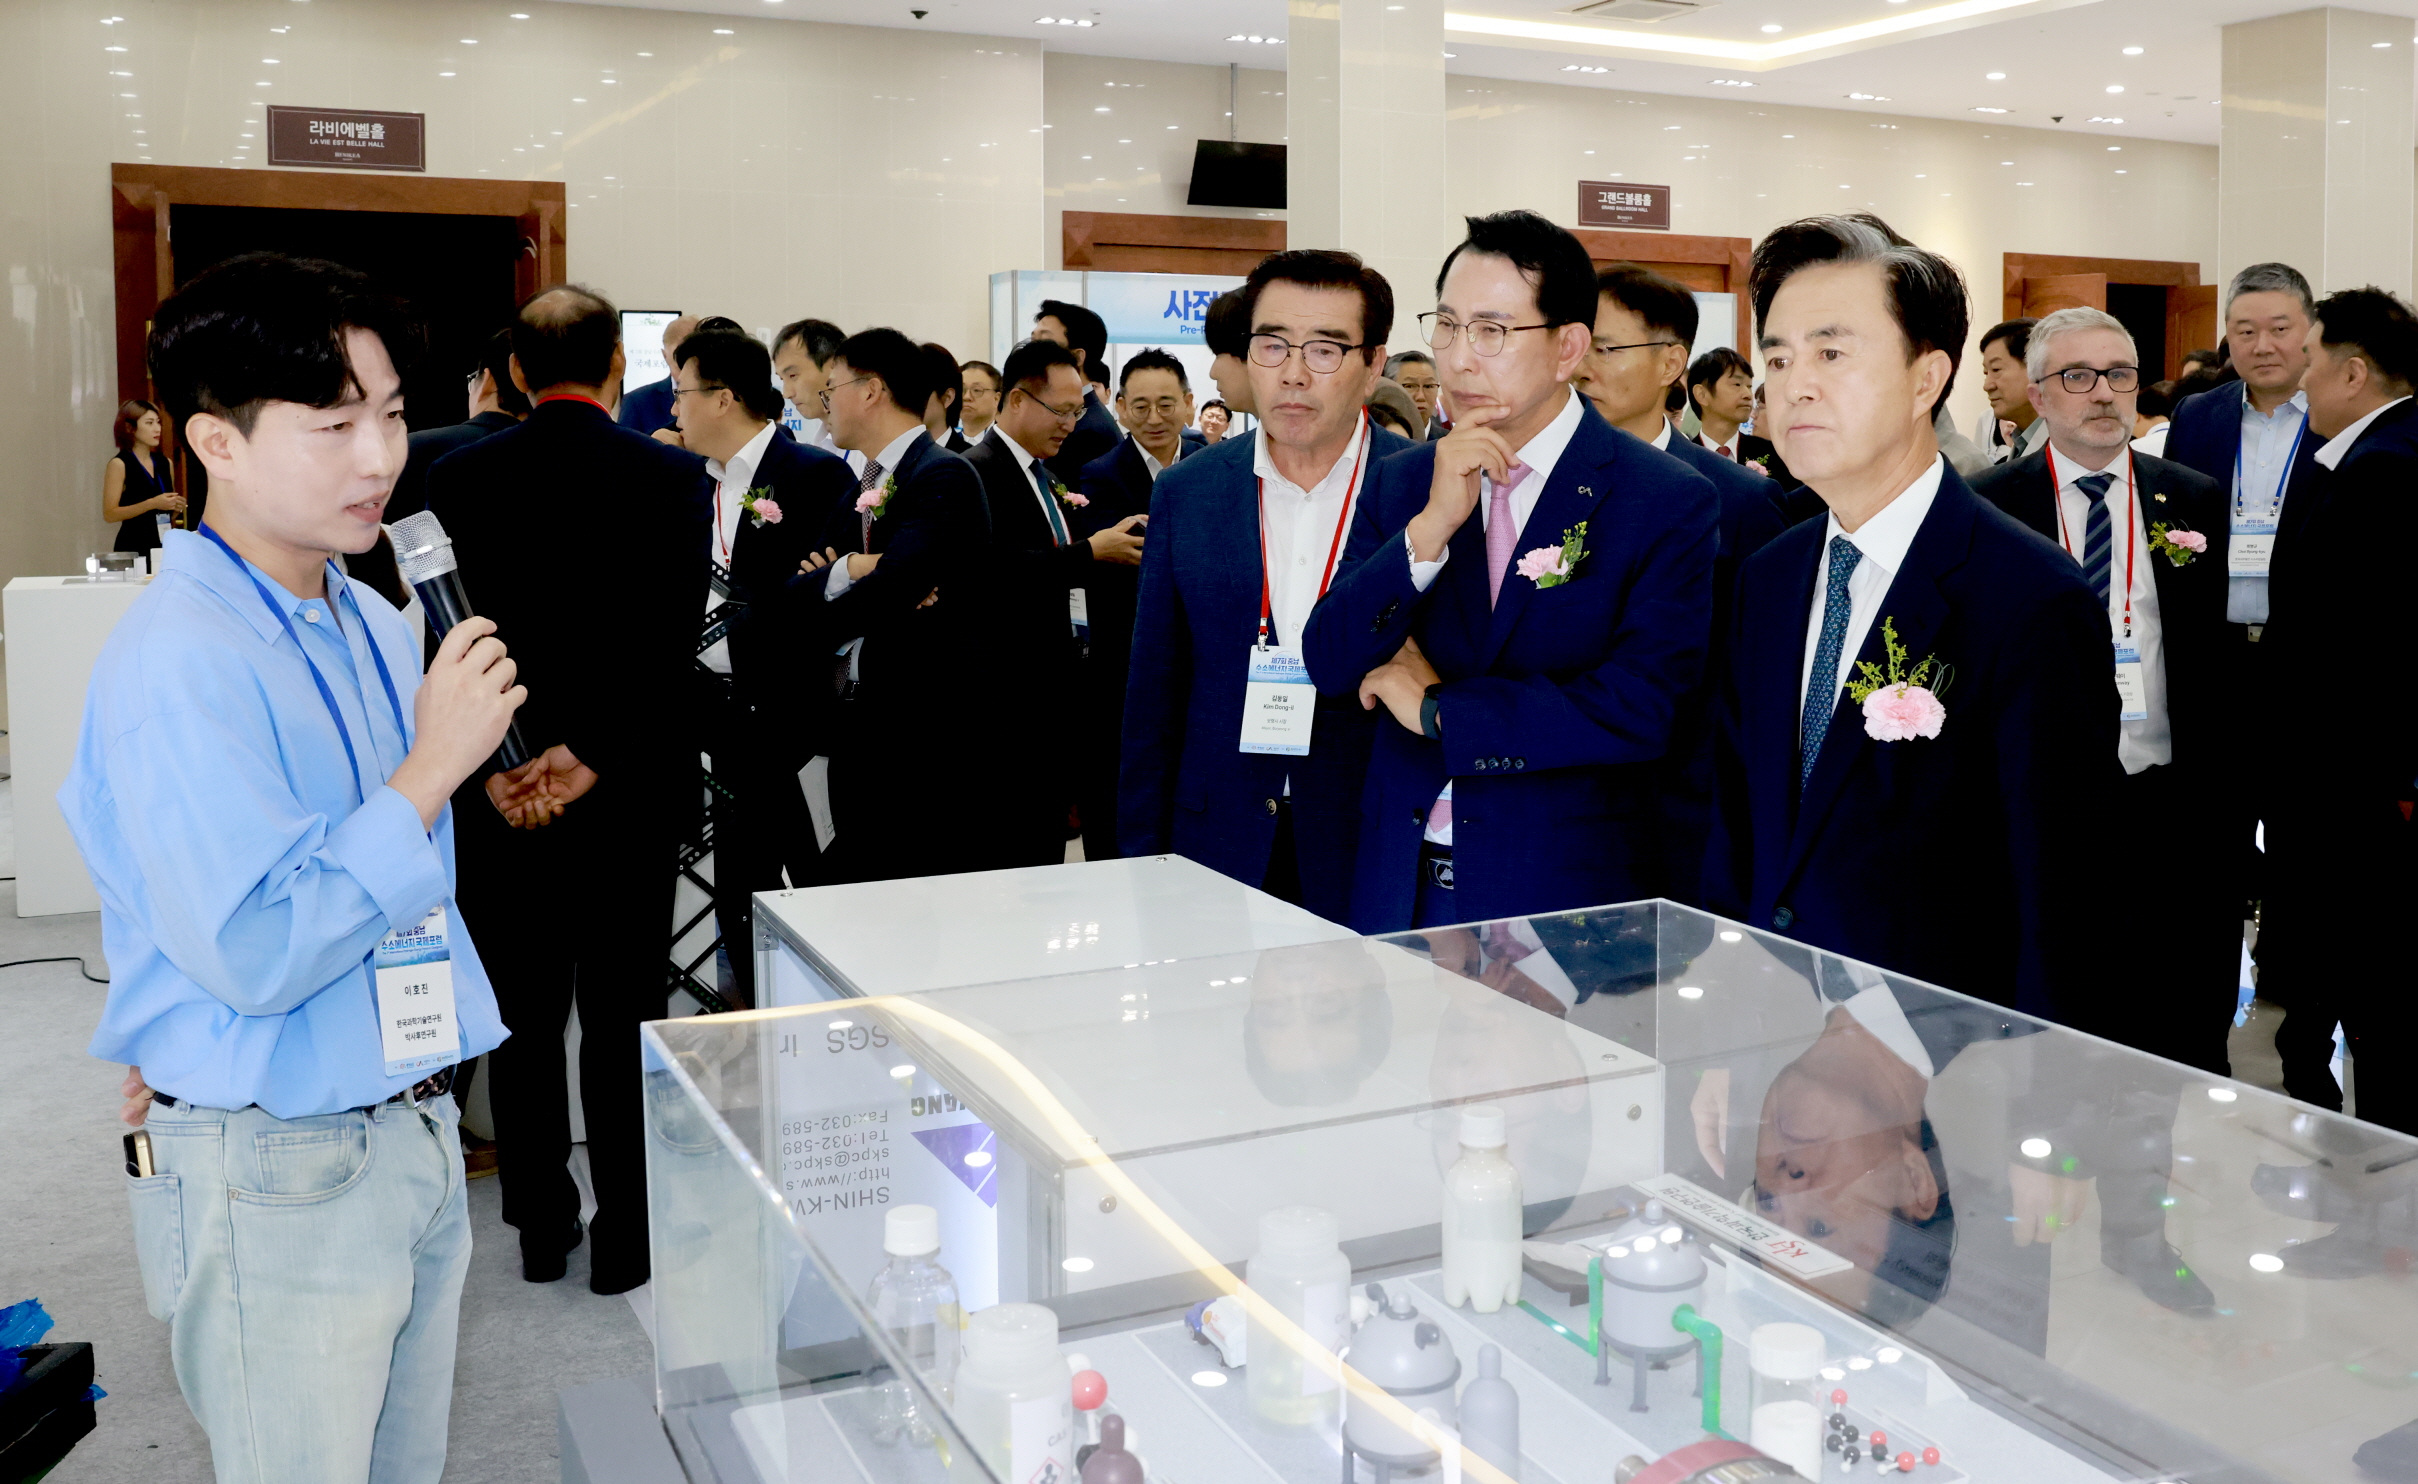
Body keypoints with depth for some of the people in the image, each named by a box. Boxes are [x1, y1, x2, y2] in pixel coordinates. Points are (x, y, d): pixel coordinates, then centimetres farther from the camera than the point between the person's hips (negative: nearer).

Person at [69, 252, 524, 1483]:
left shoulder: (372, 626, 7)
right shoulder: (178, 662, -20)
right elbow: (252, 952, -25)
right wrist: (430, 771, -23)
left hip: (414, 1135, 8)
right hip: (276, 1177, -8)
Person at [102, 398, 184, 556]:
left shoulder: (165, 463, 12)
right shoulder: (119, 465, -3)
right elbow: (109, 514, -11)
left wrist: (176, 507, 4)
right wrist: (152, 504, -17)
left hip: (165, 543, 5)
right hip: (133, 547, -5)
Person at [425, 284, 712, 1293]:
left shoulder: (459, 478, -2)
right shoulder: (676, 477, -8)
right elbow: (672, 642, -15)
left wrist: (515, 759, -5)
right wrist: (594, 754, -16)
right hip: (637, 792, -1)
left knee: (523, 1016, 14)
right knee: (624, 1017, 8)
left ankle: (540, 1228, 25)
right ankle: (625, 1237, 17)